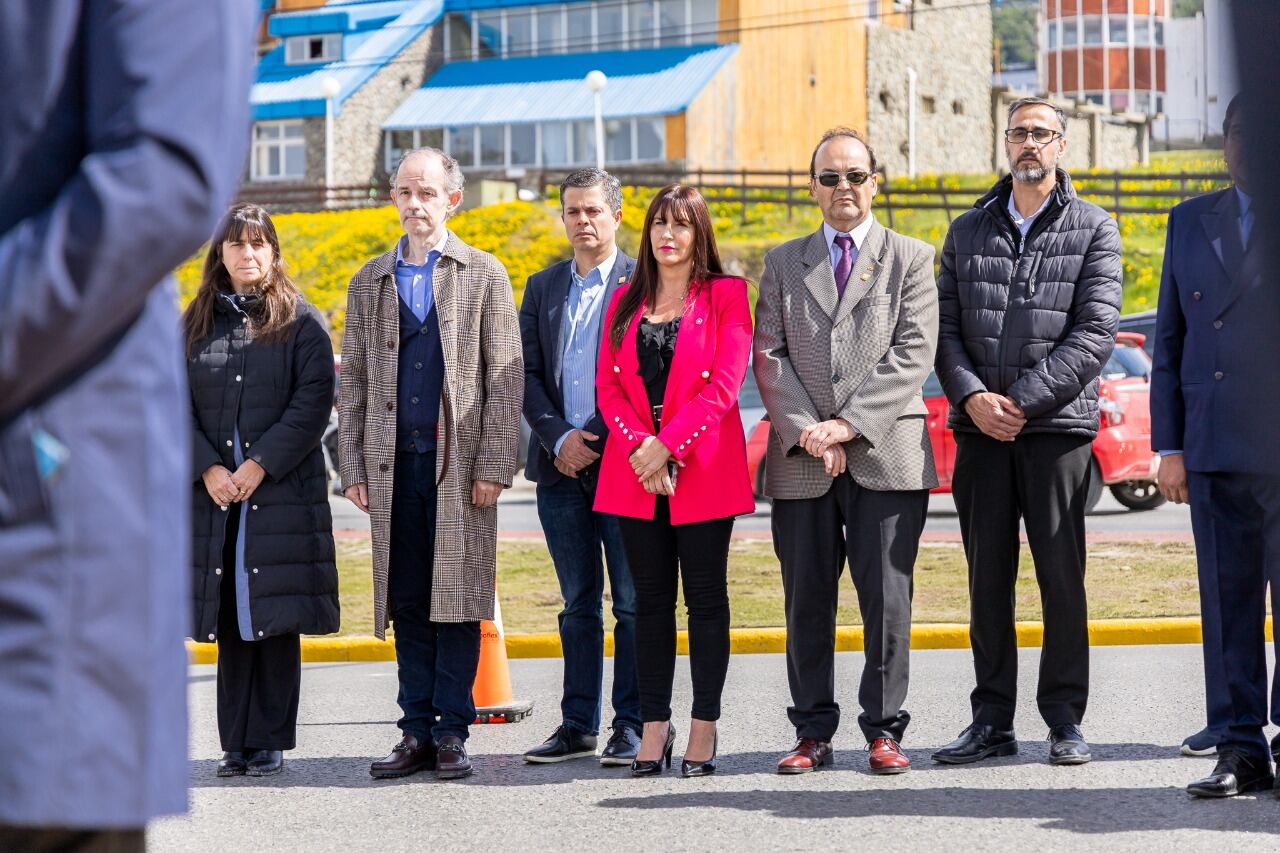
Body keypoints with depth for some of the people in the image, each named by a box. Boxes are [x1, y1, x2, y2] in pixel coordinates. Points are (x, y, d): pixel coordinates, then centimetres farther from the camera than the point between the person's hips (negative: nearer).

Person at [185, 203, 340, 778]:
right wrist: (208, 469, -8)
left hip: (282, 489, -3)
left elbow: (314, 402, -6)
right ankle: (236, 744, 8)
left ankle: (270, 742, 3)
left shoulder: (301, 321, 2)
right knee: (229, 620, 3)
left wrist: (261, 465, -13)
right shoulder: (196, 324, 11)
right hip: (216, 493, 3)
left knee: (275, 618, -3)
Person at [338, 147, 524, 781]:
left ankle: (452, 733, 3)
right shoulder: (370, 281, 14)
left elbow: (505, 376, 0)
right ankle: (417, 733, 10)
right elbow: (352, 380, 14)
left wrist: (493, 465, -7)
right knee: (406, 602, 4)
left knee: (457, 599, -2)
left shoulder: (484, 275, 5)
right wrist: (353, 467, 6)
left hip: (461, 461, -3)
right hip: (392, 463, 3)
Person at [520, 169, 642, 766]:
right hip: (562, 468, 4)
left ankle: (633, 724, 5)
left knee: (634, 602, -1)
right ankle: (578, 726, 14)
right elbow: (527, 374, 9)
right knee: (578, 603, 10)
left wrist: (602, 443, -12)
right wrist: (558, 437, -6)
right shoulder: (542, 287, 14)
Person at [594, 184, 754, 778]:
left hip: (703, 471, -3)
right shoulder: (626, 302, 14)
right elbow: (608, 386, 6)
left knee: (705, 597, 1)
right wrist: (638, 448, -10)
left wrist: (667, 446, -15)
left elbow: (724, 384, -8)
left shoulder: (726, 295, 1)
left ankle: (703, 730, 5)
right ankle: (654, 728, 9)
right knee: (650, 600, 5)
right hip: (635, 474, 4)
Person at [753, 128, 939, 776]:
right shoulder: (783, 264, 15)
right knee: (806, 601, 3)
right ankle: (812, 733, 9)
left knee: (886, 598, -2)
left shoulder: (911, 259, 8)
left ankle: (884, 730, 5)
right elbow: (769, 356, 6)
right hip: (801, 460, 2)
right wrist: (806, 430, -9)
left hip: (885, 455, -2)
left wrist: (848, 424, -11)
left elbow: (913, 355, -3)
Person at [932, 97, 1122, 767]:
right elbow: (945, 327, 8)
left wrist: (1023, 400, -13)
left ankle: (1065, 719, 7)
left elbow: (1096, 332, -6)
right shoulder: (967, 232, 14)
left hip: (1058, 425, -3)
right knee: (988, 577, 6)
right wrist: (972, 397, -9)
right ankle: (992, 721, 12)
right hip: (980, 429, 3)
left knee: (1061, 574, -1)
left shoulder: (1093, 231, 4)